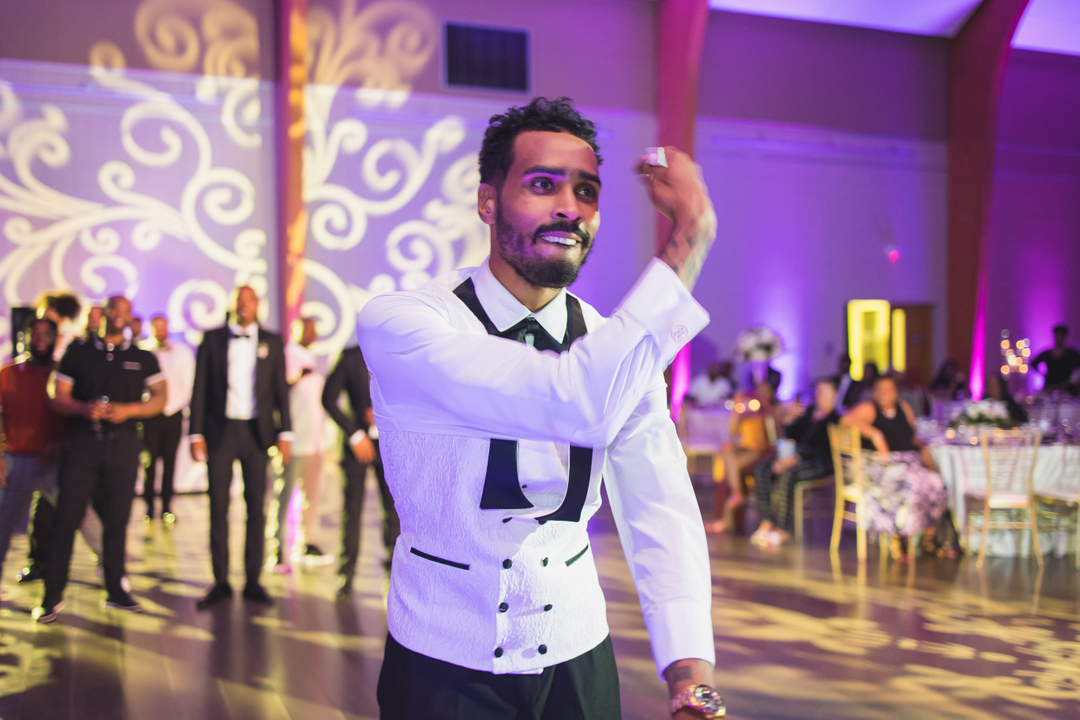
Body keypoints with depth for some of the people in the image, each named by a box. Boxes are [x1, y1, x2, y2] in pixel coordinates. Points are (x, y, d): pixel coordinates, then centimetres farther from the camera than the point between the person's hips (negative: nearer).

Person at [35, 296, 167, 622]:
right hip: (81, 444, -1)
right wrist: (84, 409, -14)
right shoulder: (78, 353, 10)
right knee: (66, 517, -4)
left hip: (123, 445, 1)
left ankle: (115, 589, 14)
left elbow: (160, 398, 6)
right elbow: (57, 397, 6)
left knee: (117, 519, 3)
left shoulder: (143, 359, 11)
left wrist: (127, 409, -11)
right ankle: (53, 596, 2)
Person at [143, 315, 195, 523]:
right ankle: (149, 505, 4)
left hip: (174, 413, 1)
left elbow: (187, 385, 9)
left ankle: (166, 506, 4)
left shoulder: (183, 352, 9)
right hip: (151, 414, -1)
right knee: (149, 460, -3)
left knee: (170, 460, 1)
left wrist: (171, 407, 1)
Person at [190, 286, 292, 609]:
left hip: (256, 432, 0)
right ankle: (220, 582, 10)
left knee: (256, 506, 2)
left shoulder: (271, 341, 8)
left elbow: (281, 389, 6)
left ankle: (253, 581, 9)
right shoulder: (213, 339, 6)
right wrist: (196, 434, -3)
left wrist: (284, 433, -1)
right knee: (218, 506, 2)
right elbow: (200, 388, 4)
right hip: (220, 431, 0)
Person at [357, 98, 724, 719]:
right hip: (442, 669, -3)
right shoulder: (397, 324, -21)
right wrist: (689, 242, -30)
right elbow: (580, 402, -34)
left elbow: (660, 513, -11)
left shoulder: (622, 347, -5)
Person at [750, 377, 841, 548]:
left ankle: (781, 530, -28)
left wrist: (795, 458, -23)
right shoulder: (807, 412, 20)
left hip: (821, 463, -7)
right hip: (797, 457, 7)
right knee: (762, 468, -17)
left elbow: (823, 449, -15)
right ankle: (766, 522, -22)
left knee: (788, 473, -35)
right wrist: (789, 419, 1)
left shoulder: (835, 419, -4)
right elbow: (792, 437, 19)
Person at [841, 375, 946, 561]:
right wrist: (875, 434, -20)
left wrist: (924, 450, 3)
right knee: (907, 485, -34)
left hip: (910, 462, 6)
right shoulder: (868, 409, 3)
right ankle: (897, 540, -21)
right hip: (880, 464, -5)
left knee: (935, 483, -22)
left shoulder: (905, 409, 20)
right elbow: (847, 419, -16)